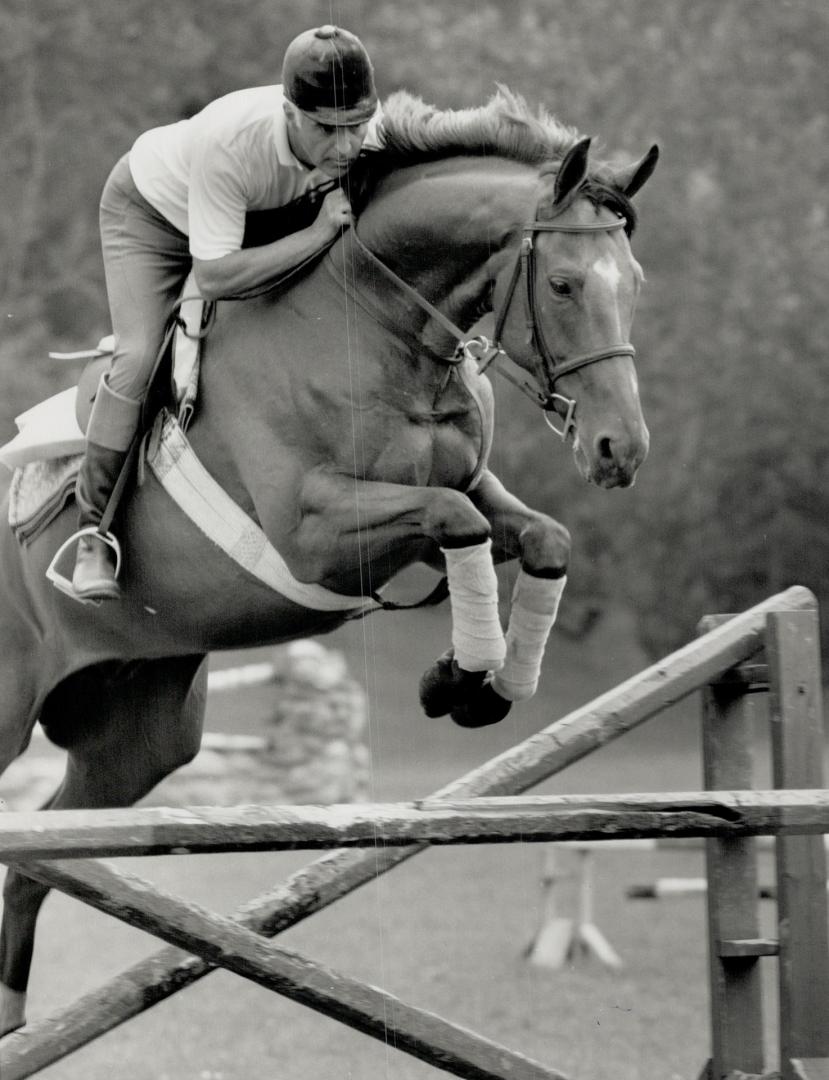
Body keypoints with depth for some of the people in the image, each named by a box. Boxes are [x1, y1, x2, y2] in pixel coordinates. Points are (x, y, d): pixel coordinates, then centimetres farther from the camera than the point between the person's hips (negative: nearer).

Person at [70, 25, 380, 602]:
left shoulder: (371, 128, -31)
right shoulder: (229, 141, -48)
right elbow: (215, 277, -44)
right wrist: (318, 234, -45)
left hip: (261, 215, 6)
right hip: (152, 209, -6)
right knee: (140, 357, -20)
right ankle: (94, 529, -10)